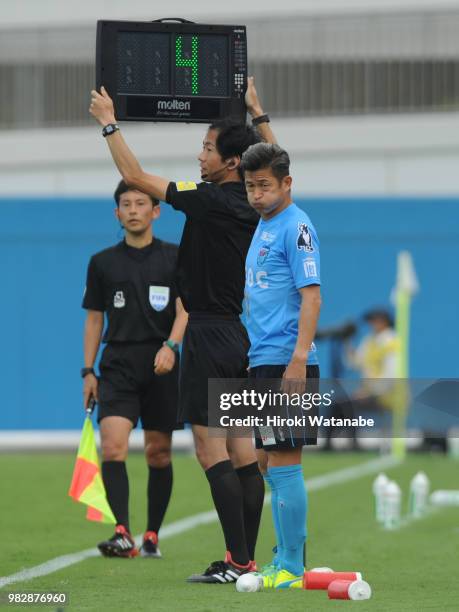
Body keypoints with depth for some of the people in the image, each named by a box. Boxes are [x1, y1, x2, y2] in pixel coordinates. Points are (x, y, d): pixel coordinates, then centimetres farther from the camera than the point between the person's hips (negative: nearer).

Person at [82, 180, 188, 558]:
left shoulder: (175, 257, 3)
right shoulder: (103, 263, 9)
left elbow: (184, 309, -5)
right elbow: (95, 318, 14)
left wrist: (170, 346, -23)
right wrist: (88, 371, 8)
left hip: (161, 369, 0)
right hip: (118, 367, 0)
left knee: (159, 453, 5)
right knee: (113, 446, -18)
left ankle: (152, 536, 18)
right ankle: (123, 535, -24)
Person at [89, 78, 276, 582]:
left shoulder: (211, 200, -15)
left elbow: (134, 176, -9)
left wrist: (109, 123, 3)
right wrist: (257, 112, 38)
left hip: (210, 334, -8)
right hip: (241, 332, 8)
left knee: (209, 447, -8)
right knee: (241, 447, 9)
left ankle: (238, 561, -12)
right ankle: (247, 559, 9)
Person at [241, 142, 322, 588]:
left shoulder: (296, 227, -11)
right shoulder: (262, 227, 17)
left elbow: (311, 295, -18)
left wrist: (298, 359, -24)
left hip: (286, 364, -10)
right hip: (262, 363, 10)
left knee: (283, 464, -8)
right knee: (268, 464, 14)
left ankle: (292, 569, -5)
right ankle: (285, 560, 21)